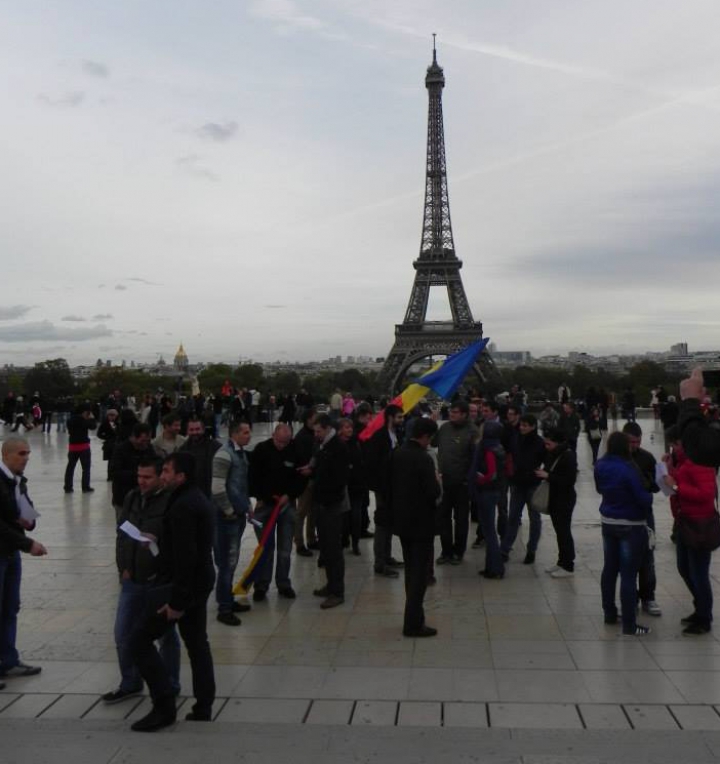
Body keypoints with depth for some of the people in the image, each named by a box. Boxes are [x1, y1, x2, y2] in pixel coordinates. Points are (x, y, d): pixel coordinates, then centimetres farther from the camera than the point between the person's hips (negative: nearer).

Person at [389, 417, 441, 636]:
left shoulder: (397, 454, 3)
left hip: (402, 519, 8)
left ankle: (414, 616, 27)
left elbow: (391, 483, 9)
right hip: (421, 522, -8)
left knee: (411, 570, 18)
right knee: (419, 573, 0)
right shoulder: (423, 459, -21)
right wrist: (437, 481, -4)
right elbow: (433, 492, -23)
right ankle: (413, 624, 3)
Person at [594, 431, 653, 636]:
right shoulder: (628, 469, -24)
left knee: (609, 569, 17)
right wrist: (649, 498, 1)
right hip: (631, 526, -7)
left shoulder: (600, 466, -3)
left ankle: (609, 613, 30)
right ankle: (629, 624, 4)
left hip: (608, 523, 7)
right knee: (628, 575, -2)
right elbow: (643, 498, -19)